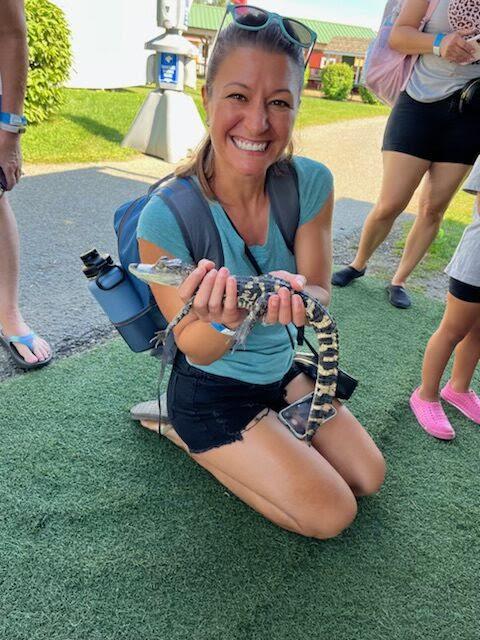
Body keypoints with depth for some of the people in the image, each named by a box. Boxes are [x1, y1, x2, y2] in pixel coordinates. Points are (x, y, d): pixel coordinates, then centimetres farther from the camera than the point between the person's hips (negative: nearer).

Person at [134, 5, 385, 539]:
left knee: (369, 477, 12)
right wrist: (223, 321, -43)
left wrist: (294, 296, -37)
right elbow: (197, 352, -19)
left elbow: (321, 296, -13)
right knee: (332, 514, -3)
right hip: (212, 390, -5)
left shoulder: (311, 183, -15)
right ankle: (185, 435, 11)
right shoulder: (166, 218, -27)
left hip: (282, 370, 6)